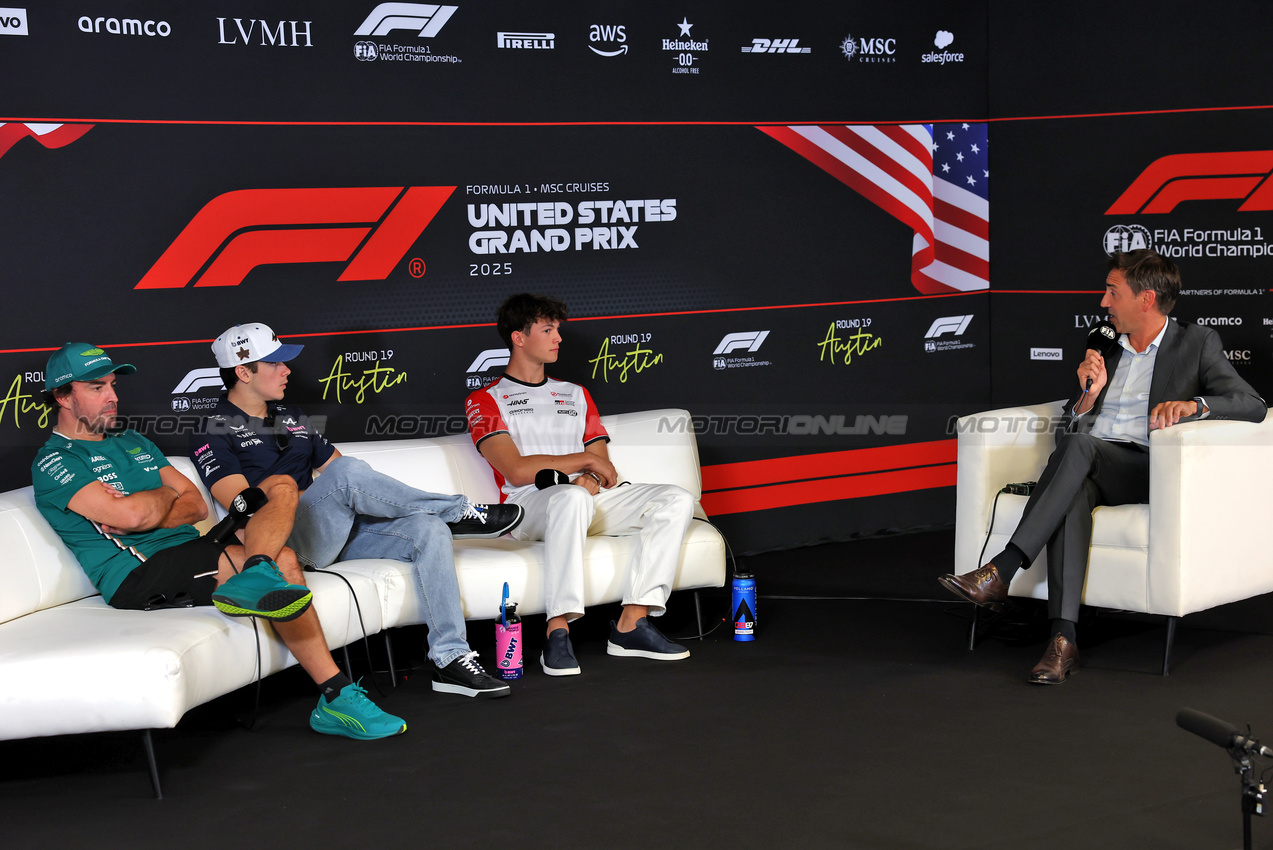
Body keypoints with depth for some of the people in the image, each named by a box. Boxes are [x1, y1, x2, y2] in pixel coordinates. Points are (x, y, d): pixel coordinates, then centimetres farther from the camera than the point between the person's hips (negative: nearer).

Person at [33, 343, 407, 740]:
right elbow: (130, 514, -18)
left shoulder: (133, 442, 25)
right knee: (282, 564, -26)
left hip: (188, 554, 8)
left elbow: (197, 506, 14)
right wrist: (166, 494, 5)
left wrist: (143, 511, -6)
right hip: (137, 577, -7)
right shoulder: (53, 461, -1)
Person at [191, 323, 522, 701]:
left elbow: (331, 462, 26)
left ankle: (451, 659, -22)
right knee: (346, 472, -34)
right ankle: (462, 513, -18)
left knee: (429, 530, -18)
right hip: (288, 540, -7)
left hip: (340, 531, 7)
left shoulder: (291, 416, 26)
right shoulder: (214, 435, 2)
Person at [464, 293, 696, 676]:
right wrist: (585, 460, -4)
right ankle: (558, 631, -39)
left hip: (592, 501, 6)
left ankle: (632, 623, -25)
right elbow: (517, 470, -8)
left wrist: (591, 479, -10)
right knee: (571, 497, -41)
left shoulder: (576, 395, 26)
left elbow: (603, 467, 16)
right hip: (529, 506, -6)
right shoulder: (486, 401, 8)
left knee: (677, 500, -16)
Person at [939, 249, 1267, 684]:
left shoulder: (1197, 344, 12)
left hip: (1150, 471, -3)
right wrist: (1089, 394, 1)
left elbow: (1253, 405, -3)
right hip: (1089, 471, 4)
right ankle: (1063, 639, -44)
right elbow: (1066, 431, 22)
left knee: (1079, 446, -34)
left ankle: (1000, 572, -38)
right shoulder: (1104, 350, 26)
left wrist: (1192, 404, -21)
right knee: (1074, 494, -35)